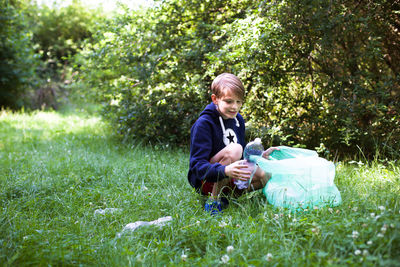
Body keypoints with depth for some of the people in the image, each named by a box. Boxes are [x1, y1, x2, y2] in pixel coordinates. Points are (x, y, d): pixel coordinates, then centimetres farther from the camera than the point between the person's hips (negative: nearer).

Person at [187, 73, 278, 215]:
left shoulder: (238, 120, 6)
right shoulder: (203, 124, -19)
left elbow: (242, 156, 17)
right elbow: (198, 166, -26)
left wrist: (259, 156, -3)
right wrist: (225, 170, -43)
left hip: (228, 180, 8)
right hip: (205, 181, -8)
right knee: (234, 149, -31)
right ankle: (213, 201, -22)